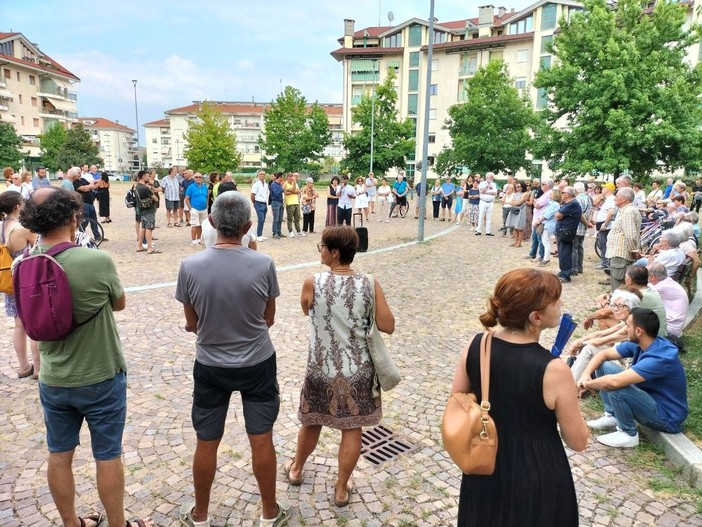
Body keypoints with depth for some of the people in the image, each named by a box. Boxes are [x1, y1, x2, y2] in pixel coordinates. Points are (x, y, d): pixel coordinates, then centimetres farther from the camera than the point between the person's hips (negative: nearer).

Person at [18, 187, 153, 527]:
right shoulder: (98, 261, -24)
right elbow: (119, 304, -6)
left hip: (52, 380, 5)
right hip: (101, 377, -4)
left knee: (59, 455, 19)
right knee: (108, 456, 12)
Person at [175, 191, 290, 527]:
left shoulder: (190, 266, -15)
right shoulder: (263, 264, -17)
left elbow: (192, 324, -3)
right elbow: (269, 319, -4)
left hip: (210, 366, 1)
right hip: (257, 363, -1)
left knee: (206, 443, 16)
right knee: (261, 440, 13)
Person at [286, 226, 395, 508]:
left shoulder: (313, 283, -16)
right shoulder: (370, 285, -13)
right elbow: (388, 326, -8)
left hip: (321, 370, 0)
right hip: (358, 371, 0)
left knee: (311, 422, 23)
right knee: (352, 429, 16)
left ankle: (296, 469, 47)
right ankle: (341, 489, 31)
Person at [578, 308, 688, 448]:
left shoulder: (660, 358, -33)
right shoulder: (638, 344, -7)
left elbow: (615, 382, -41)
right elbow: (603, 354, 3)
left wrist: (589, 384, -23)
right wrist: (586, 374, -14)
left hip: (666, 416, -8)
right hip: (649, 396, 8)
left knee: (614, 387, -32)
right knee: (604, 366, 0)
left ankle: (628, 434, -8)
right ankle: (612, 416, 8)